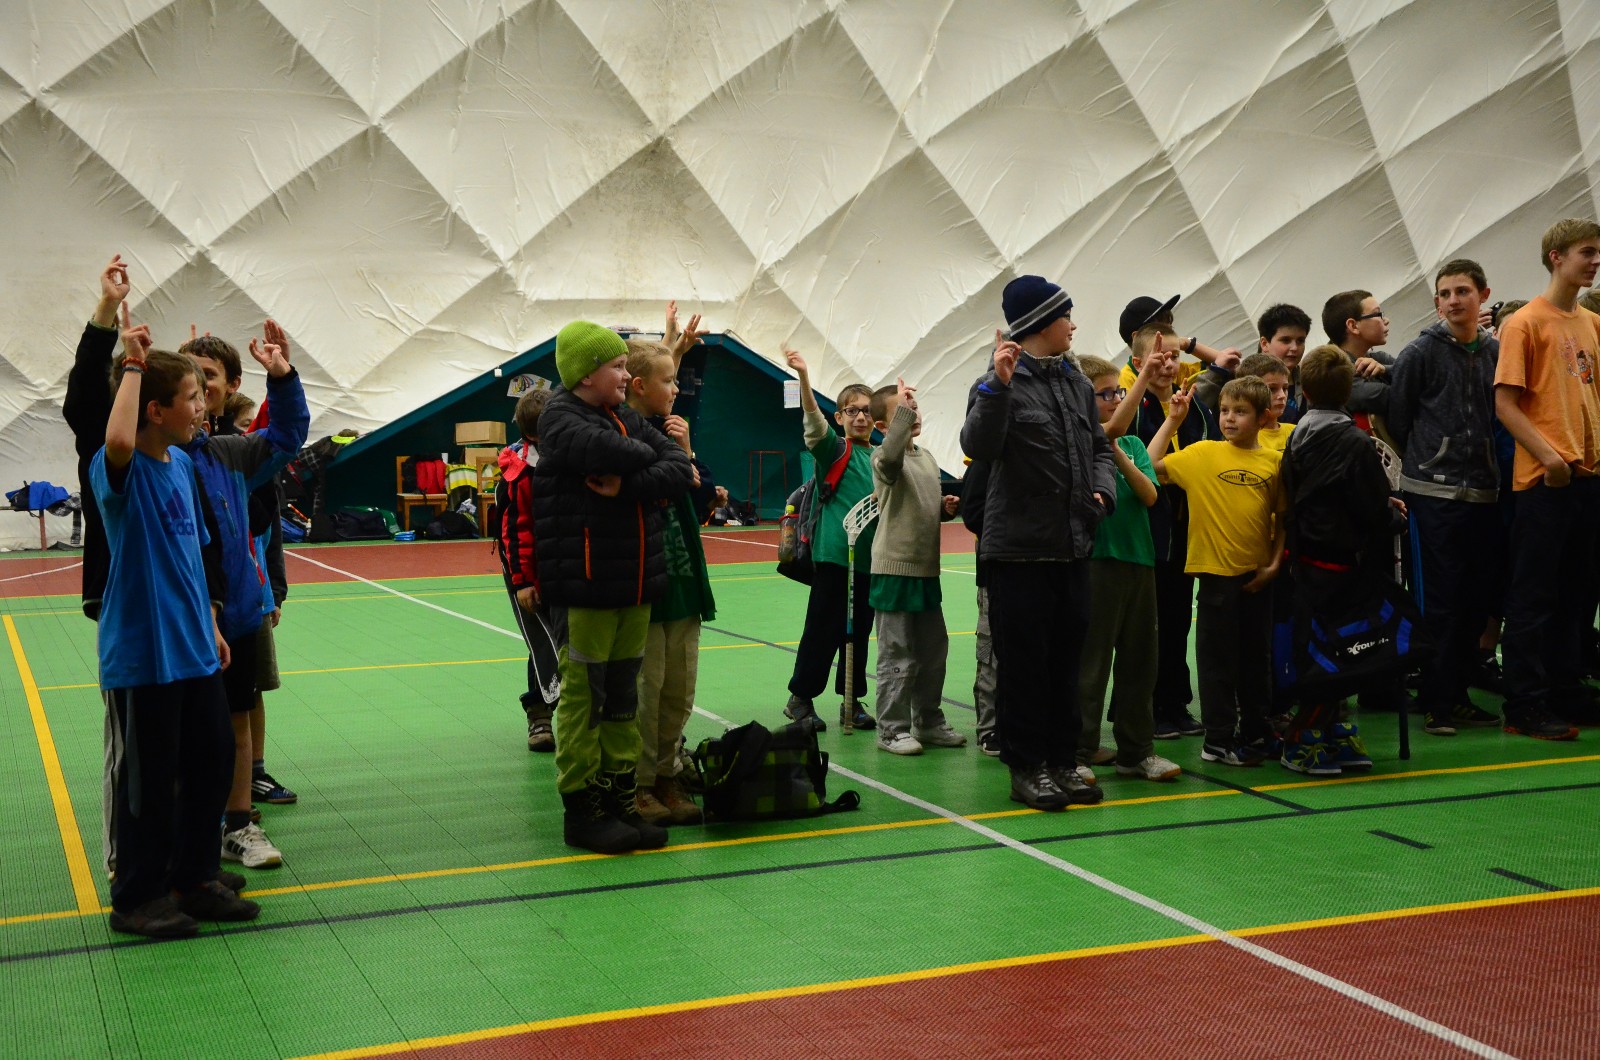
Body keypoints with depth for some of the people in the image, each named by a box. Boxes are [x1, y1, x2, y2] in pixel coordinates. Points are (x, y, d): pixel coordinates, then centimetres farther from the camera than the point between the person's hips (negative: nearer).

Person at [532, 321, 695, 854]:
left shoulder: (629, 419, 13)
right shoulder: (561, 419, -8)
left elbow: (681, 468, 0)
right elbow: (612, 452, -27)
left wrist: (628, 484, -16)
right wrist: (647, 455, -5)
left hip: (635, 586, 7)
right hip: (584, 586, -7)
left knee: (622, 698, 12)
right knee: (583, 698, -1)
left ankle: (620, 801, 20)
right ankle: (581, 809, 8)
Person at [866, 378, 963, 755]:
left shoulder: (927, 457, 14)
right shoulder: (884, 458, -11)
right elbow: (892, 453, -37)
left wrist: (946, 507, 4)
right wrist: (901, 408, -34)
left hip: (926, 568, 8)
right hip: (895, 568, -8)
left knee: (933, 651, 15)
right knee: (898, 656, -3)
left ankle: (929, 722, 28)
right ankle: (892, 730, 7)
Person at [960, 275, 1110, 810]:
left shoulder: (1076, 381, 12)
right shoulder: (1002, 384, -11)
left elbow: (1098, 444, 21)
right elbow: (978, 446, -25)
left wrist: (1103, 488, 2)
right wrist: (997, 385, -35)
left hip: (1072, 545, 7)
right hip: (1020, 547, -7)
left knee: (1066, 657, 13)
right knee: (1023, 660, 1)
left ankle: (1063, 760, 22)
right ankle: (1026, 766, 10)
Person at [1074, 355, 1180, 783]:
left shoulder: (1131, 443, 12)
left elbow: (1149, 494, -1)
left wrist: (1118, 454, -14)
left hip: (1139, 559, 6)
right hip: (1096, 559, -6)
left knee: (1138, 660, 11)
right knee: (1089, 662, -3)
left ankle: (1136, 750, 21)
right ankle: (1079, 755, 4)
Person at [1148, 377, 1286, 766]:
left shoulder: (1274, 462, 1)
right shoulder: (1202, 454, -2)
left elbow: (1281, 518, 7)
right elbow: (1152, 465, -2)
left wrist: (1275, 563, -2)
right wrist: (1172, 420, -2)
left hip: (1257, 574, 2)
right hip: (1216, 570, -2)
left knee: (1256, 657, 13)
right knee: (1217, 658, 3)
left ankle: (1255, 735, 25)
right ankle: (1218, 739, 11)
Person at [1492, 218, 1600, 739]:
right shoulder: (1526, 323, -6)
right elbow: (1505, 403, -11)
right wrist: (1547, 455, -21)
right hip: (1545, 478, -7)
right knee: (1534, 594, -2)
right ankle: (1525, 707, 2)